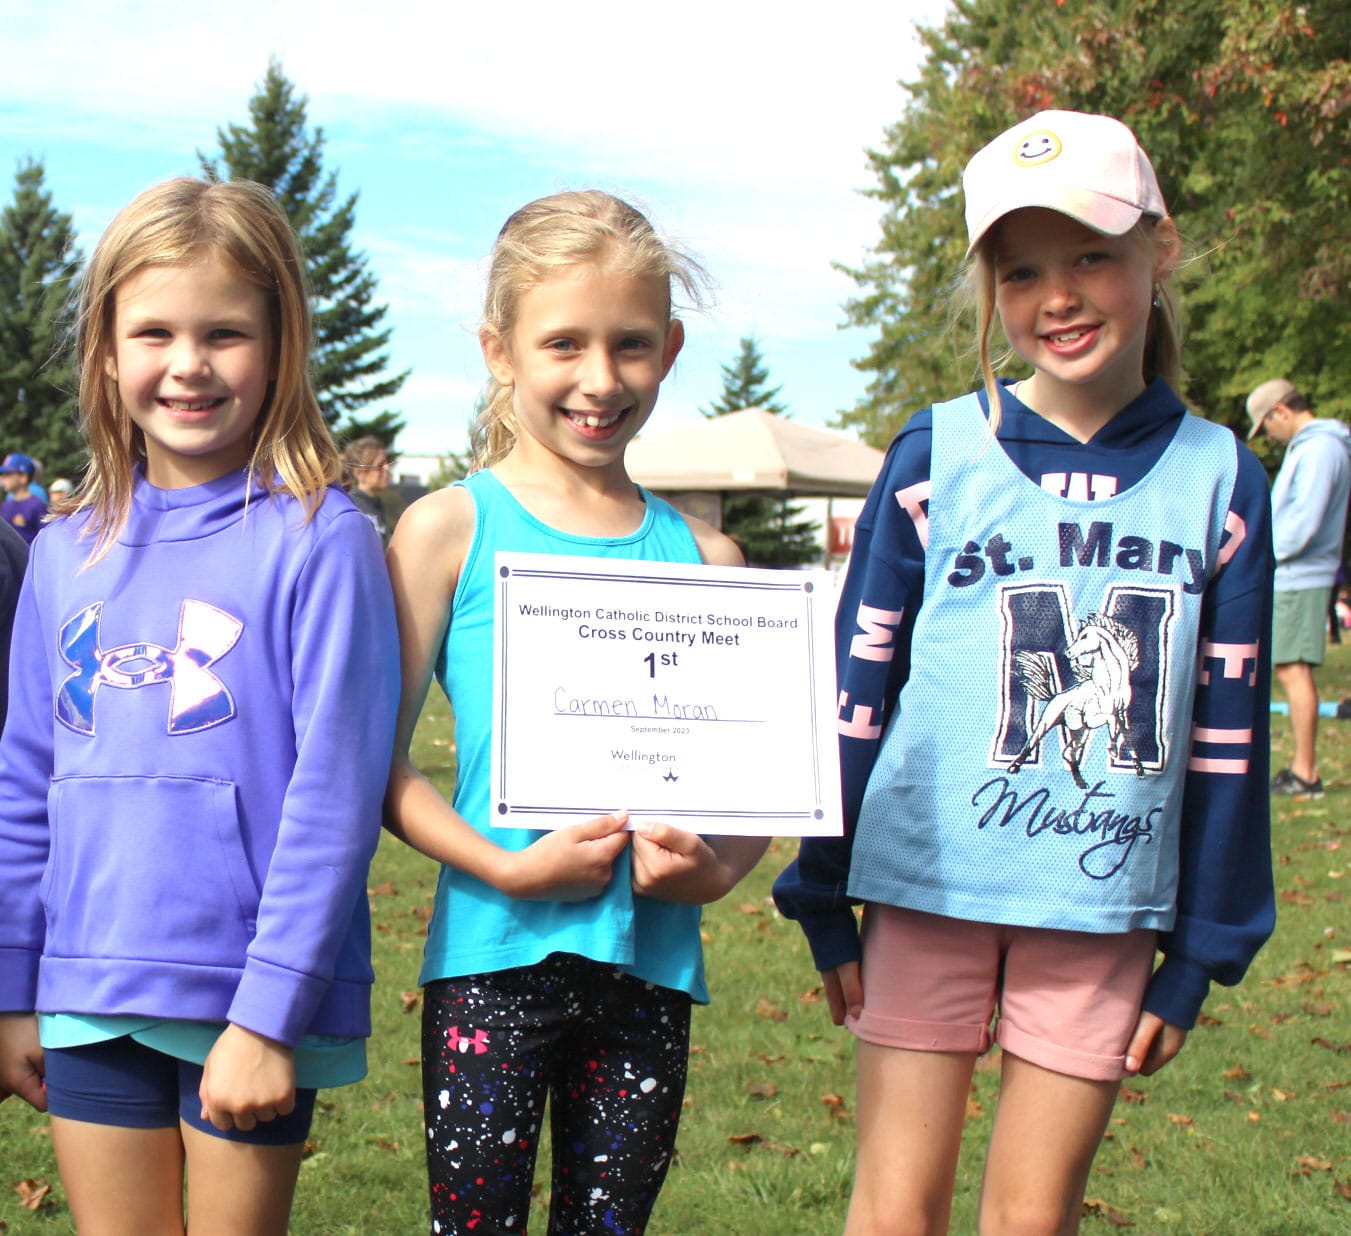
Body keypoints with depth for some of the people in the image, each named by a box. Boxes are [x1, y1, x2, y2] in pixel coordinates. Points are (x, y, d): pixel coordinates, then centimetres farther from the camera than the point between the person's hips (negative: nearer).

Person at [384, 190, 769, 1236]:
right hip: (494, 955, -3)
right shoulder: (451, 530, -1)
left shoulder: (701, 555, 7)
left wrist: (715, 870, -9)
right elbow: (382, 766, -3)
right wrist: (510, 869, -17)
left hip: (650, 962, 3)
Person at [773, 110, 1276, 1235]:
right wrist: (822, 902, 3)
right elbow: (856, 691, 2)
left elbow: (1227, 733, 5)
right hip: (931, 889, -1)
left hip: (1106, 910, 1)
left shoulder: (1218, 479, 1)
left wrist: (1201, 954, 5)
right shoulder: (936, 458, -3)